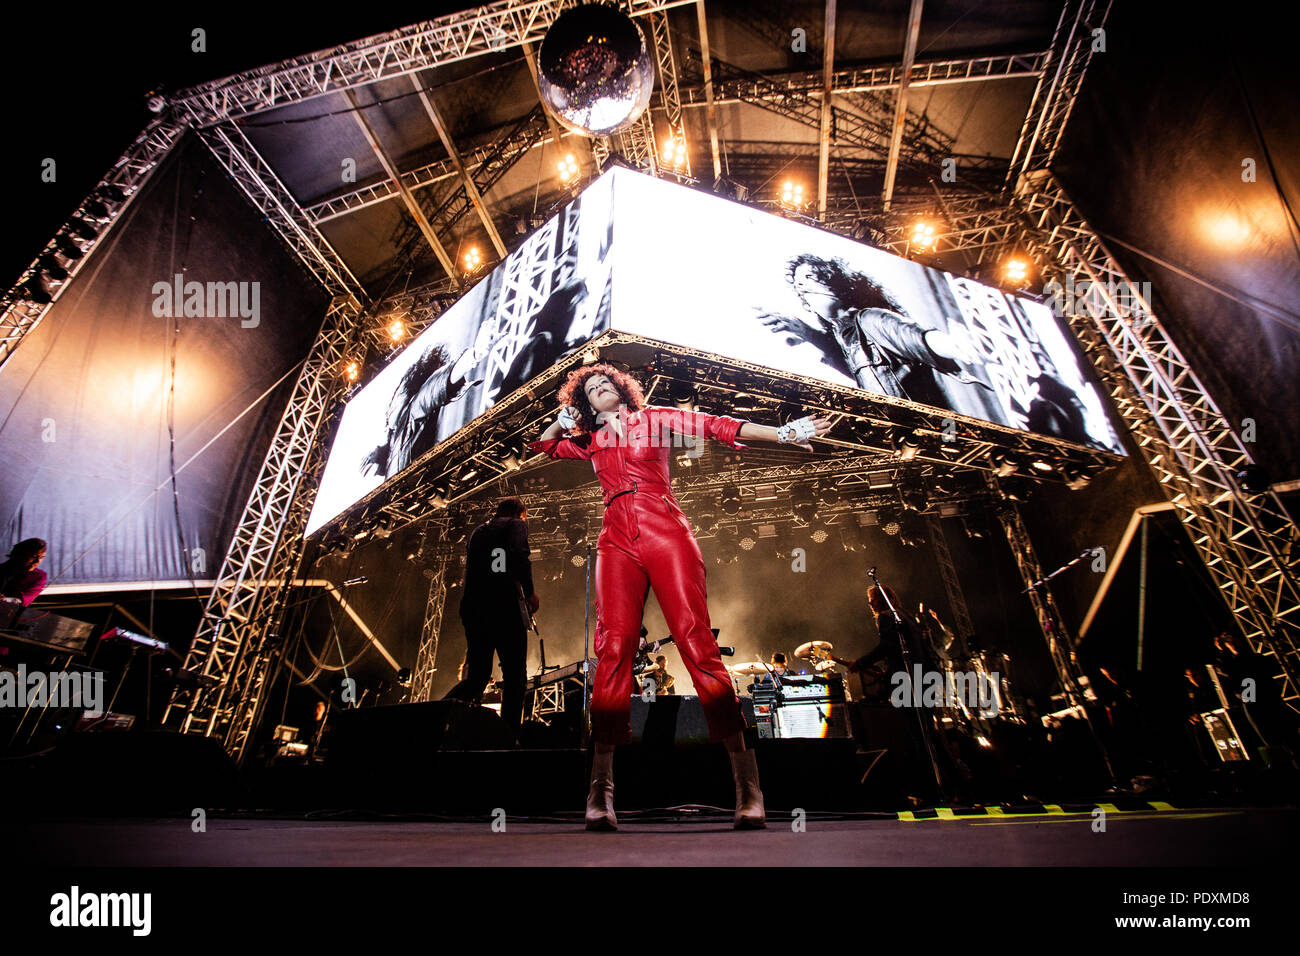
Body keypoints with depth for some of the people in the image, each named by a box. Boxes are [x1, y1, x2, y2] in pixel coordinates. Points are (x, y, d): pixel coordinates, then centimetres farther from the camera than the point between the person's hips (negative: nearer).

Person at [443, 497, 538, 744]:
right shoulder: (516, 524, 5)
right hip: (504, 606, -6)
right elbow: (519, 554, -14)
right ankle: (509, 737, -8)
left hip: (473, 608, 6)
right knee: (514, 677, 0)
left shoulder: (478, 531, 23)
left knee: (476, 677, 11)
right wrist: (529, 591, -7)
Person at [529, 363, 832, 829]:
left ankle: (747, 785, -15)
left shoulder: (654, 418, 18)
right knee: (614, 648, -12)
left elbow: (717, 426, 9)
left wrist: (784, 434, 1)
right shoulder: (591, 442, 25)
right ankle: (600, 788, -12)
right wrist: (563, 420, 24)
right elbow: (543, 445, 41)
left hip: (667, 534, -2)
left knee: (697, 643, -15)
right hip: (617, 543, 3)